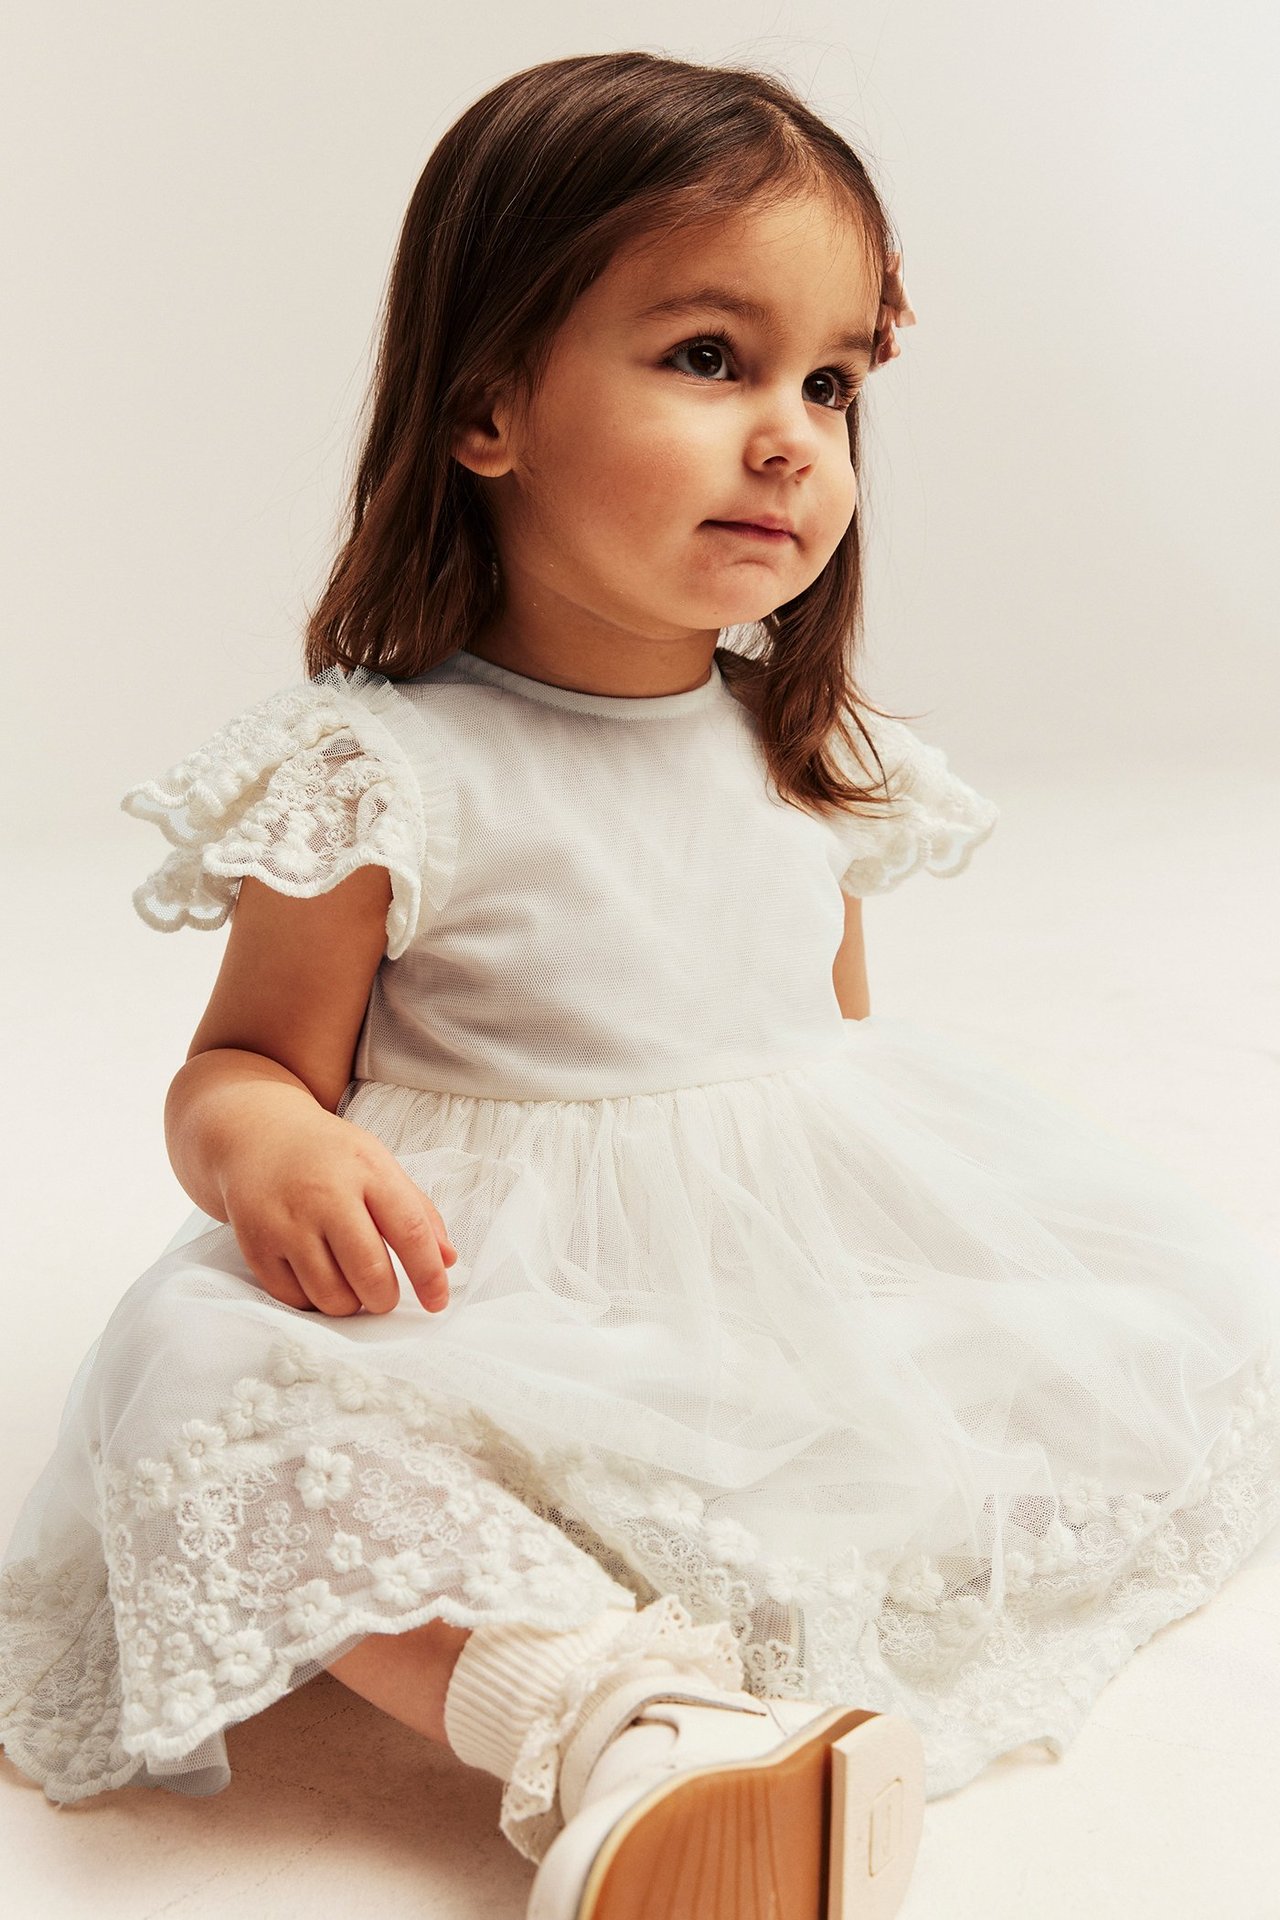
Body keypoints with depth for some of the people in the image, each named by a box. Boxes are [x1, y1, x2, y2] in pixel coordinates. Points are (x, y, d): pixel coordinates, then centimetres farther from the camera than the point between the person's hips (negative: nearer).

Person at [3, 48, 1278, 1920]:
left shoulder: (812, 752, 5)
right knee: (222, 1394, -31)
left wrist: (955, 1186, 1)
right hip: (511, 1296, -4)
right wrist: (269, 1140, -27)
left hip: (829, 1262, 5)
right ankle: (619, 1726, -39)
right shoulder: (379, 773, -11)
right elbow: (248, 1056, -4)